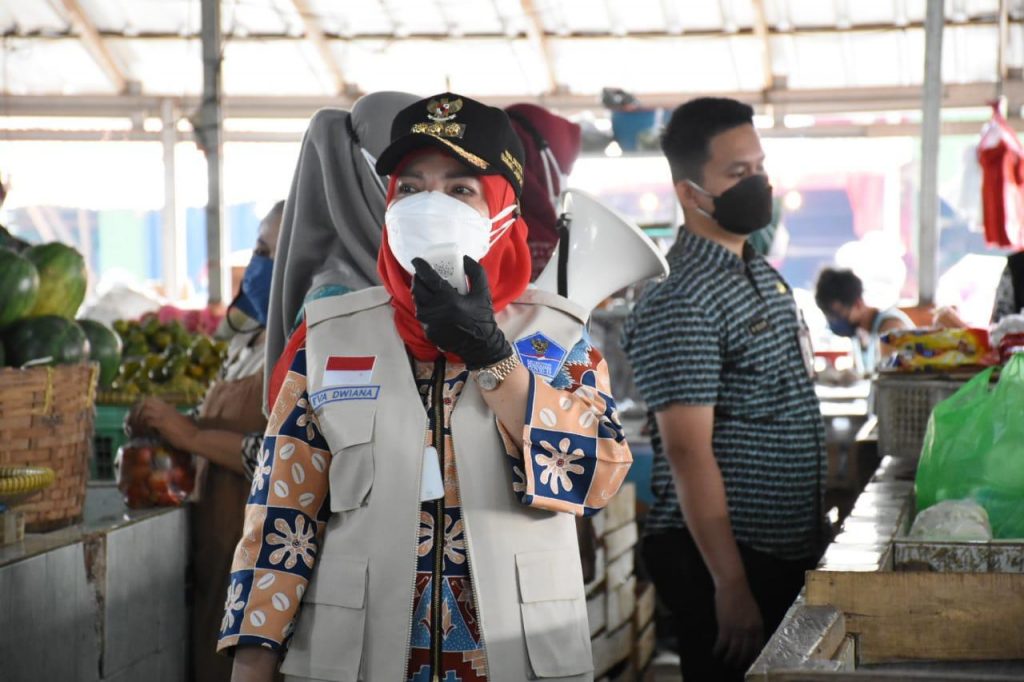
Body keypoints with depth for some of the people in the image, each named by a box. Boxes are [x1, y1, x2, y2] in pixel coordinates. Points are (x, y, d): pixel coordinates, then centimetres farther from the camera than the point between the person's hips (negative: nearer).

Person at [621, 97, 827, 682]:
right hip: (723, 555, -9)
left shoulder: (763, 273, 11)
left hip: (786, 548, 9)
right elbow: (689, 453, -21)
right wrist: (731, 585, -22)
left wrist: (810, 539, 17)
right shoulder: (680, 303, -18)